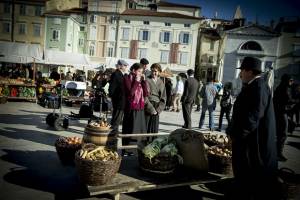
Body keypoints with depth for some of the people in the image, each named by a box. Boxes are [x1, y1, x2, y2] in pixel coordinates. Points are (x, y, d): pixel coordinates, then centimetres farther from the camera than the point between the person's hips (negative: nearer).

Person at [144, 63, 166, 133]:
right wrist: (151, 109, -11)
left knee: (154, 130, 6)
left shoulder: (161, 82, 10)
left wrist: (158, 110, -3)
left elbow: (164, 98, 9)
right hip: (147, 110, -4)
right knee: (145, 130, -2)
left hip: (156, 111, 4)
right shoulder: (147, 80, -4)